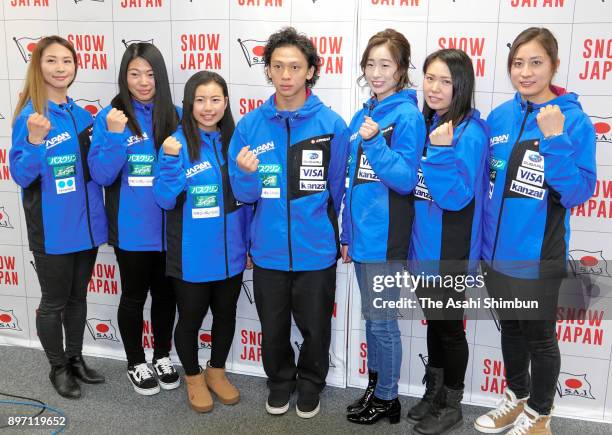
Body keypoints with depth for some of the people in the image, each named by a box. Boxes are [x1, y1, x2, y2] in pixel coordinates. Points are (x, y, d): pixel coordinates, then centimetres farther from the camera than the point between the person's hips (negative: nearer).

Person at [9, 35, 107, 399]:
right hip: (53, 229, -5)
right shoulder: (30, 115, -12)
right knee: (54, 302, 10)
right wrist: (34, 142, -31)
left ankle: (75, 359, 36)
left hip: (86, 224, 6)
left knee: (78, 297, 19)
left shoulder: (83, 116, 5)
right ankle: (58, 368, 29)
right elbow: (22, 177, -15)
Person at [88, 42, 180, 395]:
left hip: (169, 227, 3)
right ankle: (136, 364, 33)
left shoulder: (175, 116, 0)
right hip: (132, 229, -2)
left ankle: (163, 358, 38)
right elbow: (102, 175, -12)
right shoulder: (110, 118, -7)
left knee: (166, 294, 17)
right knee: (134, 296, 13)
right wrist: (115, 135, -24)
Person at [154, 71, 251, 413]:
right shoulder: (177, 143, -12)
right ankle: (193, 377, 39)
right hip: (191, 256, -4)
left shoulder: (235, 141, 0)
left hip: (230, 252, 4)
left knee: (226, 314, 19)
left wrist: (250, 243, 8)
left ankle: (217, 371, 43)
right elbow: (165, 200, -15)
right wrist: (171, 160, -30)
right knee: (190, 318, 14)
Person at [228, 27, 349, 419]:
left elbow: (337, 189, 1)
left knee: (315, 327, 16)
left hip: (316, 250, -1)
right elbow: (243, 194, -4)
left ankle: (311, 383, 42)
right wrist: (246, 174, -24)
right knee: (273, 328, 19)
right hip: (268, 250, 2)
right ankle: (280, 381, 44)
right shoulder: (250, 125, -6)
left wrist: (318, 228, 8)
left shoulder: (332, 125, -10)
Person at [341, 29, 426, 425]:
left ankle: (387, 398, 23)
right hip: (362, 233, 7)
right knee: (373, 316, 18)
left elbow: (406, 180, -16)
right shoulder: (363, 115, 10)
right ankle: (375, 386, 34)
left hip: (386, 237, -7)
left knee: (382, 319, 5)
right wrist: (347, 233, 16)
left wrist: (374, 143, -26)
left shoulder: (407, 116, -12)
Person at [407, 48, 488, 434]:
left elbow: (456, 197, -24)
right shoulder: (425, 124, 5)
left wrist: (441, 149, -29)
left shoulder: (470, 132, -16)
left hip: (451, 251, -7)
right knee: (434, 321, 19)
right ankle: (434, 393, 37)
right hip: (424, 246, 7)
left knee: (450, 326, 8)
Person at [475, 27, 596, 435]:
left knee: (539, 335, 12)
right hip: (497, 249, 5)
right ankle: (517, 398, 43)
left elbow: (577, 194, -19)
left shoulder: (575, 121, -13)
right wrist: (480, 237, 5)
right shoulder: (499, 116, 1)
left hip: (537, 255, -5)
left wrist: (555, 140, -28)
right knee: (511, 328, 21)